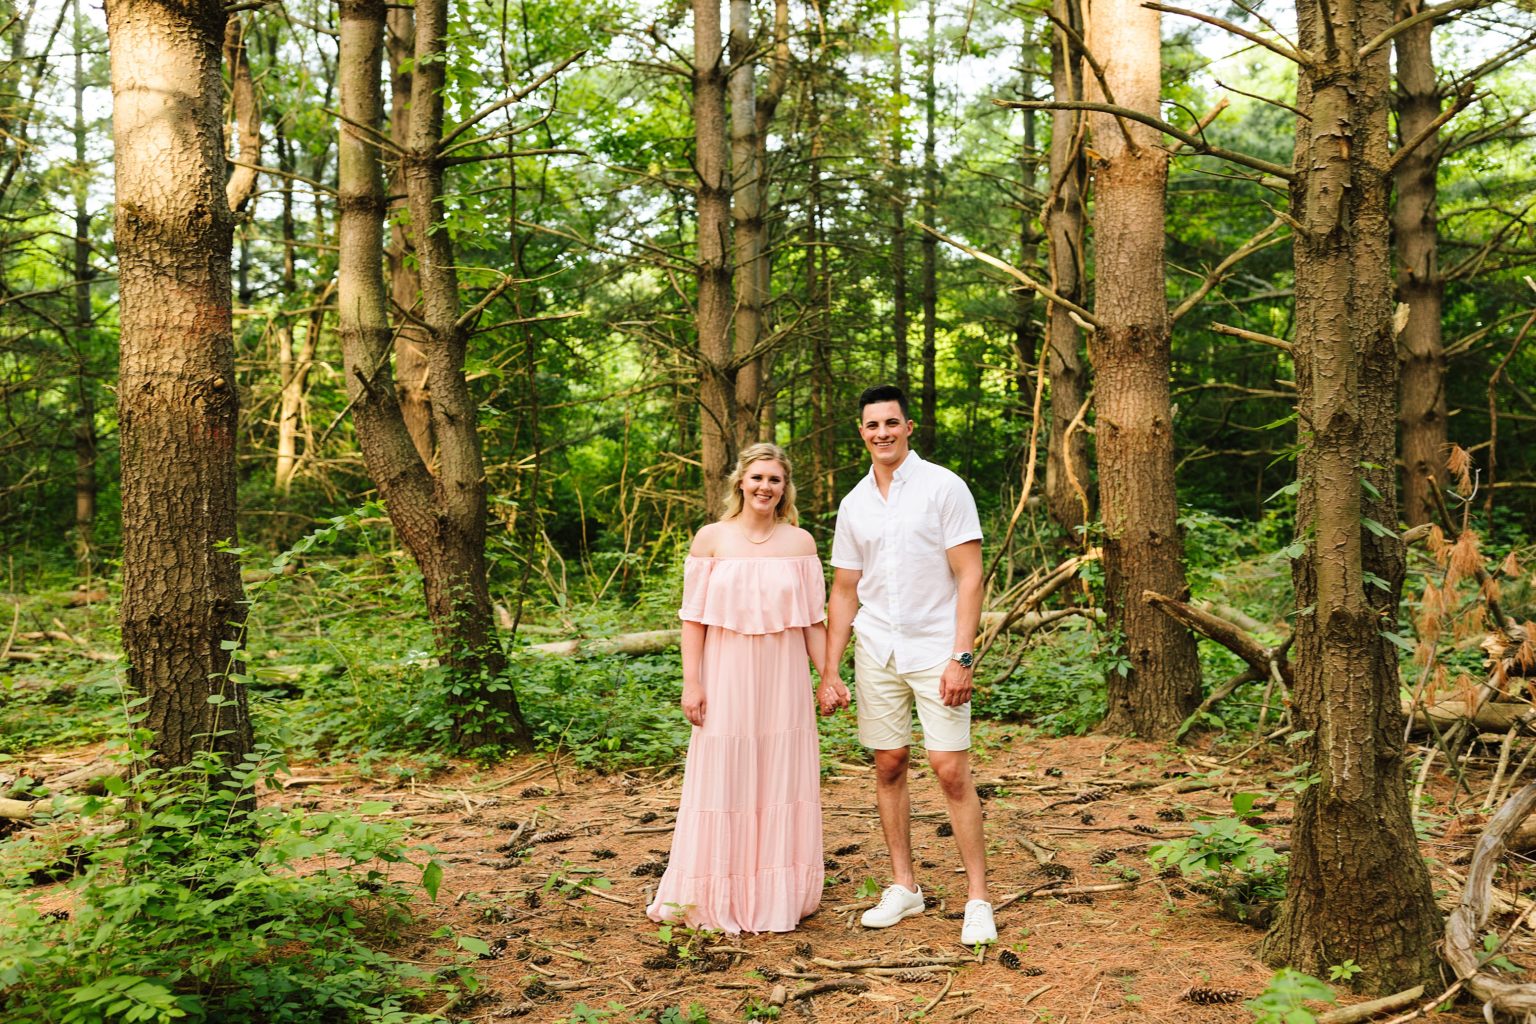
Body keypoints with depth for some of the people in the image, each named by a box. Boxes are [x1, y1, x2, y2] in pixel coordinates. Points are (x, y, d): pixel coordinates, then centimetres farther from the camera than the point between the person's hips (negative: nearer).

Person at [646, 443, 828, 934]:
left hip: (783, 680, 2)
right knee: (722, 781, 3)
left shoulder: (800, 542, 5)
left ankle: (777, 897, 20)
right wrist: (691, 682, -6)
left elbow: (812, 619, 7)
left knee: (781, 780, 7)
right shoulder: (711, 539, 0)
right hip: (728, 677, -2)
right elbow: (694, 616, -1)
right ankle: (716, 897, 15)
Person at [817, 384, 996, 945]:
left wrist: (961, 656, -16)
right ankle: (903, 886, 21)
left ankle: (978, 899, 2)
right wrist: (829, 672, 9)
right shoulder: (854, 504, 9)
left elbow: (969, 577, -8)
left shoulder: (944, 487, -5)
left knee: (951, 769, -8)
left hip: (935, 649, -5)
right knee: (889, 766, 9)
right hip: (876, 652, 5)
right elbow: (844, 592, 13)